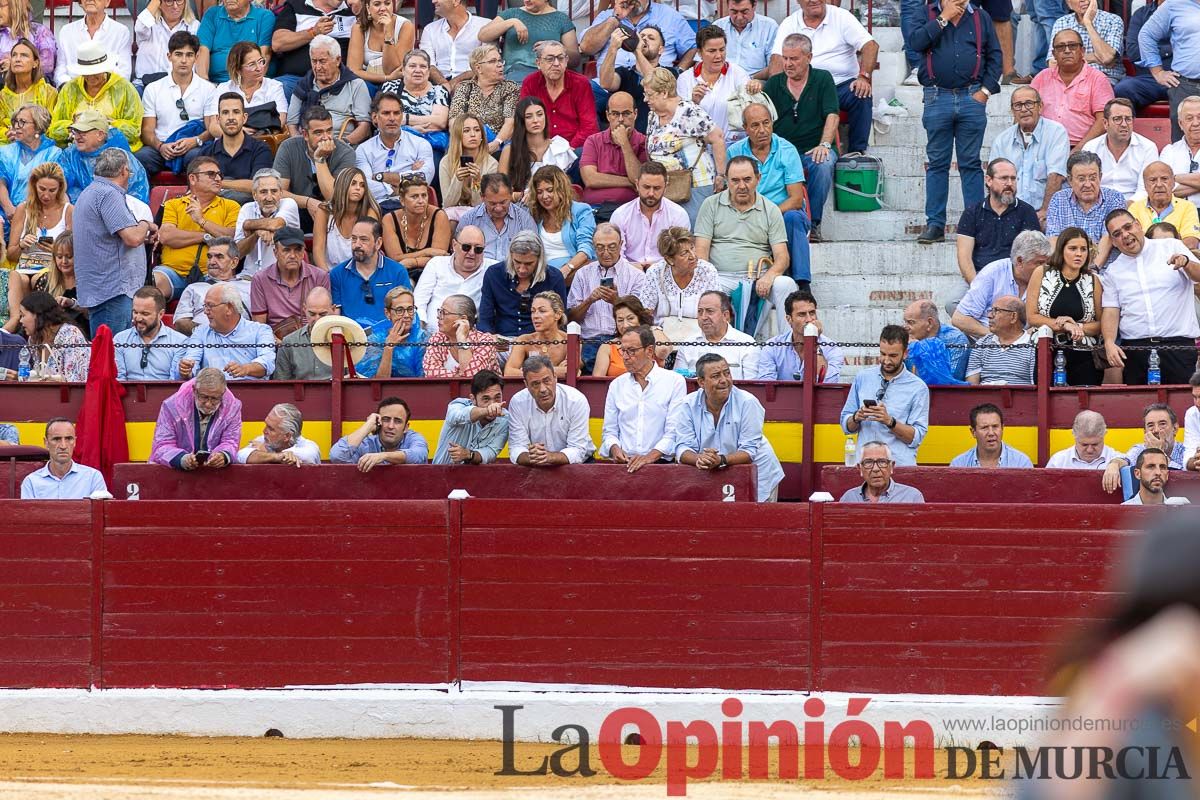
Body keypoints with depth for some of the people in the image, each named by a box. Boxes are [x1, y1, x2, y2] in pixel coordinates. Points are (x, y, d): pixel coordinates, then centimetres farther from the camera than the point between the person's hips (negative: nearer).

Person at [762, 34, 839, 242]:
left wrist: (824, 145, -18)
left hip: (813, 149, -1)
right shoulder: (774, 84, 13)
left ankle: (813, 223, -20)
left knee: (823, 164, -36)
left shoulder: (822, 79, 6)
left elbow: (831, 115, -3)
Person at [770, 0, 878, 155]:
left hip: (842, 84, 0)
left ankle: (857, 151, -20)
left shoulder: (841, 17, 4)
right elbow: (778, 59, -3)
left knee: (862, 96, -31)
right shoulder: (789, 25, 7)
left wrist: (864, 77, -21)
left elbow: (870, 45, -5)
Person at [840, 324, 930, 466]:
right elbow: (846, 426, 17)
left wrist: (889, 421, -14)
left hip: (900, 465, -3)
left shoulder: (918, 388, 3)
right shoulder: (862, 378, 13)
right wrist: (857, 418, -4)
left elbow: (916, 438, -1)